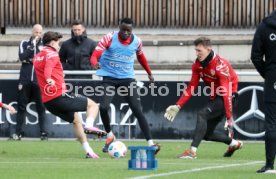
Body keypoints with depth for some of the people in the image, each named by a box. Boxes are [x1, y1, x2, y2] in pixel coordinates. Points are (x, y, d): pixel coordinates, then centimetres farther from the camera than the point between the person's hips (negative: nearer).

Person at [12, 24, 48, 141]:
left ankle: (43, 133, 3)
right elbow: (22, 57, -7)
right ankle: (18, 133, 6)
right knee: (21, 106, 2)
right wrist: (32, 46, -12)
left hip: (39, 81, -1)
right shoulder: (24, 44, 9)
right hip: (25, 80, 1)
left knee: (41, 107, 0)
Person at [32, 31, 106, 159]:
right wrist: (49, 79, -50)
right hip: (59, 96, -8)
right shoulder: (52, 54, -7)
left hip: (47, 101, 8)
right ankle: (89, 125, -24)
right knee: (93, 105, 4)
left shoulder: (36, 58, 19)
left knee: (76, 120, 24)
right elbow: (48, 67, -30)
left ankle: (88, 151, 17)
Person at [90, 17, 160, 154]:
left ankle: (150, 143, -12)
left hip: (127, 78, 1)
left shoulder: (136, 41, -1)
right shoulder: (109, 38, -11)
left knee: (138, 111, -9)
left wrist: (149, 73, 27)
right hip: (109, 77, -1)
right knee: (103, 107, -18)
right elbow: (95, 55, -18)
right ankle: (110, 136, 10)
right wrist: (95, 63, -41)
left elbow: (141, 57, 21)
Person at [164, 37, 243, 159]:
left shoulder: (220, 66, -26)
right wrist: (178, 106, -6)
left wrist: (229, 118, -33)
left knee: (202, 114, -28)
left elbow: (227, 93, -29)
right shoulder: (198, 65, -3)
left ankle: (192, 151, -33)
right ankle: (234, 144, 32)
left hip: (224, 98, -8)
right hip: (214, 97, 8)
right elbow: (191, 88, 3)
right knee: (207, 134, 8)